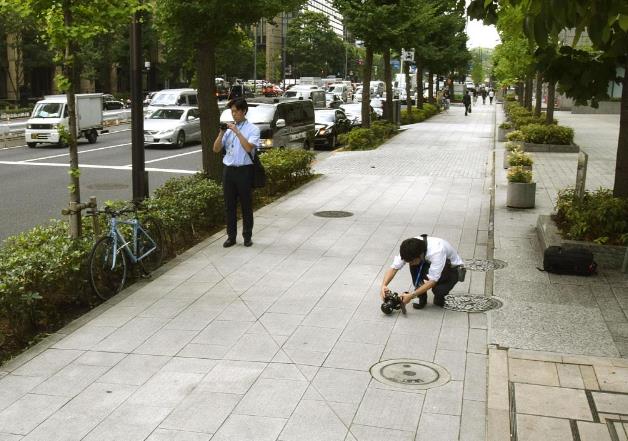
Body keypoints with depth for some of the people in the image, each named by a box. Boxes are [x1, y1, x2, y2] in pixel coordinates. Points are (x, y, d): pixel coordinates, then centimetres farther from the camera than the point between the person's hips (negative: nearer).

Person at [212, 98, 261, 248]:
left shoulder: (252, 129, -4)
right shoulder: (228, 128, 9)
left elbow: (249, 147, -20)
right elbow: (216, 149, 6)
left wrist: (237, 132, -20)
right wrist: (221, 133, -7)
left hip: (244, 170, -4)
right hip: (228, 169, 4)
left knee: (246, 205, 5)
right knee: (229, 205, 8)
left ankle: (247, 236, 15)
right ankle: (231, 236, 16)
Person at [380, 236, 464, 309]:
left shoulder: (436, 251, -40)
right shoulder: (409, 250, -23)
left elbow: (432, 281, -38)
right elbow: (394, 267, -20)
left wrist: (411, 295, -39)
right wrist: (384, 285, -36)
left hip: (451, 269, -5)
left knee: (438, 290, -34)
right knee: (414, 266, -25)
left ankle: (439, 298, 2)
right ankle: (421, 298, -8)